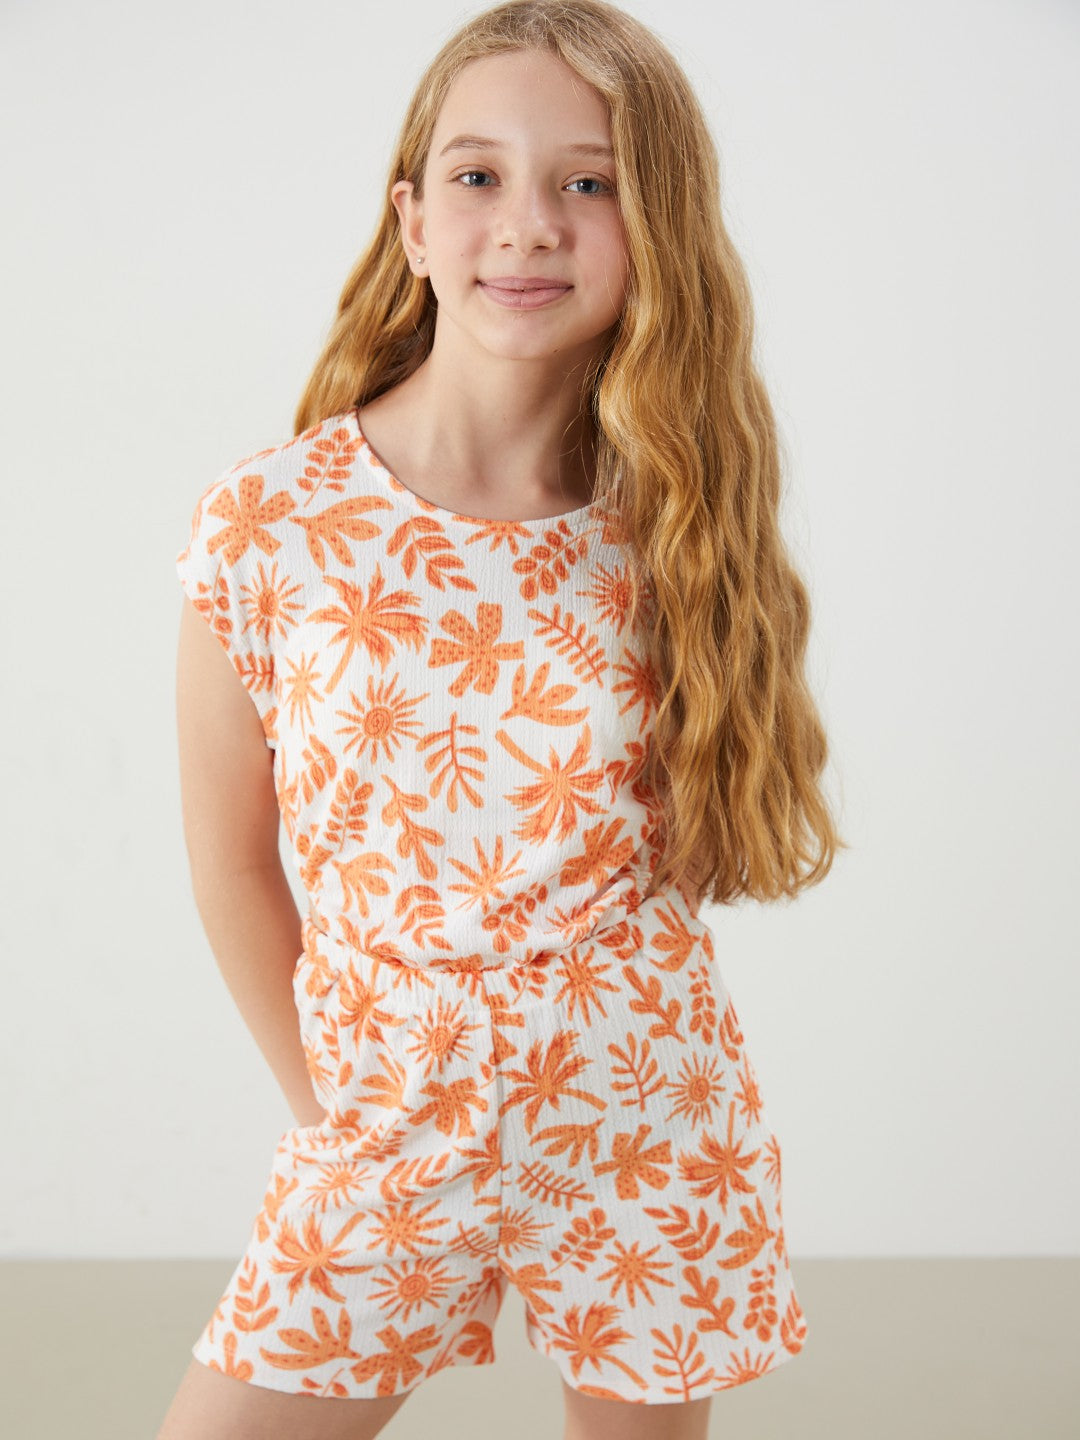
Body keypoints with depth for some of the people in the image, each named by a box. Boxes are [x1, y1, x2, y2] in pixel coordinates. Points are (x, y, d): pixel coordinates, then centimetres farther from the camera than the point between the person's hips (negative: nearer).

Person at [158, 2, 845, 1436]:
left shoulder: (671, 527, -6)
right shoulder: (266, 524, -12)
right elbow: (232, 864, -2)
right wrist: (329, 1102, 6)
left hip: (650, 1132, 1)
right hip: (386, 1134, -1)